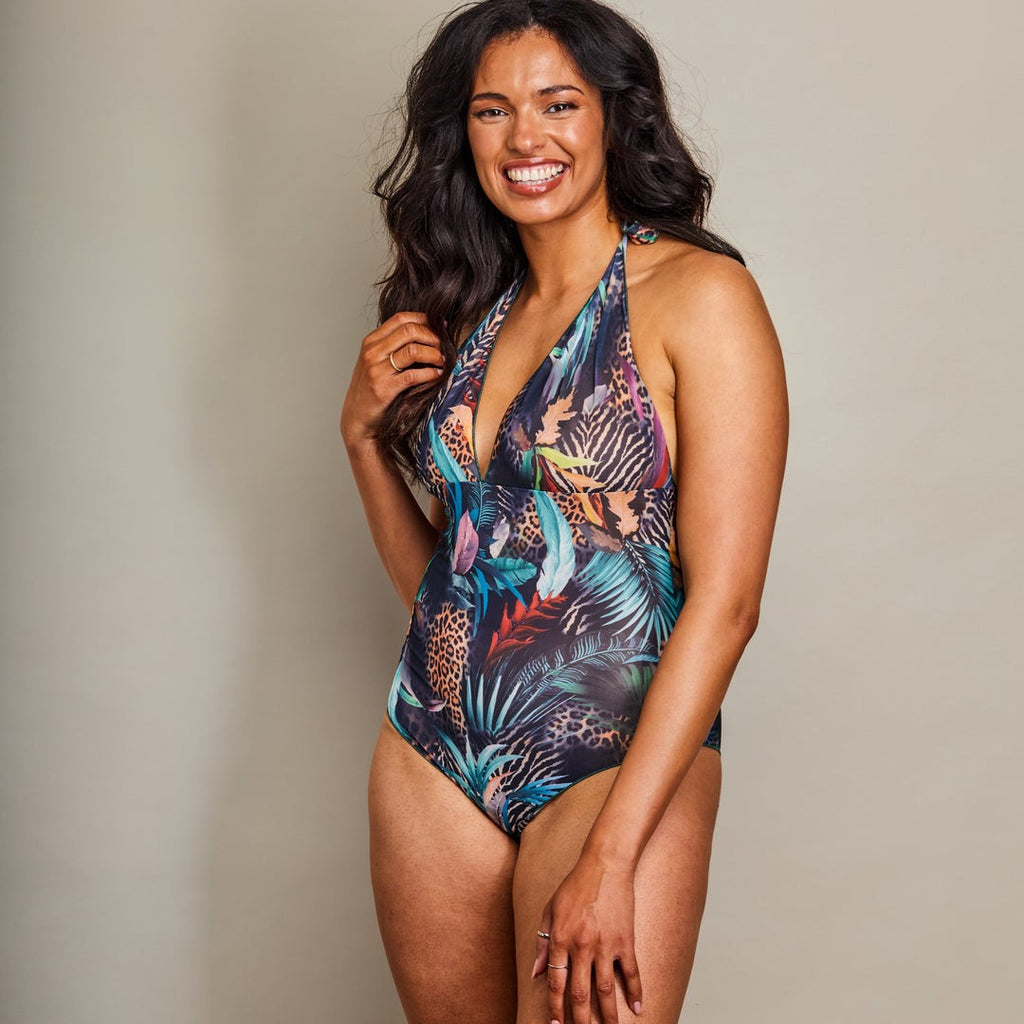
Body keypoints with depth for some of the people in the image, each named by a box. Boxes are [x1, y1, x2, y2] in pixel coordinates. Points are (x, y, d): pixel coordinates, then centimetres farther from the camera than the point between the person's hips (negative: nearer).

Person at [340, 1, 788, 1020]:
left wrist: (609, 861, -19)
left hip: (619, 761, -5)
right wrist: (365, 437, 0)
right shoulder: (469, 315, 11)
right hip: (430, 755, 6)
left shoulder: (698, 295, -8)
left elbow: (724, 600, -15)